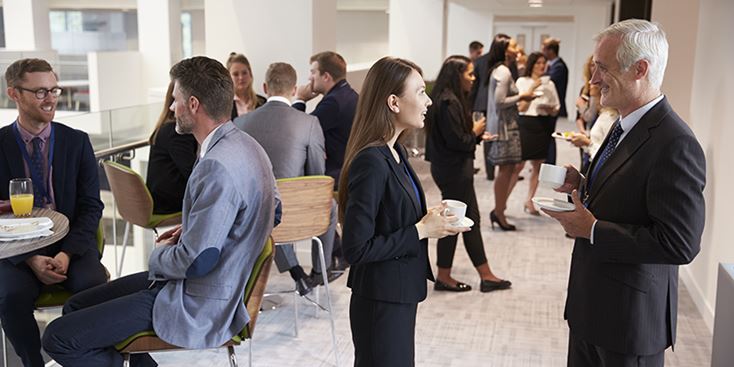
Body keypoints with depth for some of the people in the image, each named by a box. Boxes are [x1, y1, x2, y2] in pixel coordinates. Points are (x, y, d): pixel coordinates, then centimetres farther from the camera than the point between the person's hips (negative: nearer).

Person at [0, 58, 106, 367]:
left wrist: (67, 253, -13)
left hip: (73, 244, 0)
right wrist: (31, 259, -14)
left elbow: (91, 205, 2)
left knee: (93, 288, -28)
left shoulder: (77, 141, 4)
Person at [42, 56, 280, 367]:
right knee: (76, 306, 17)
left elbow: (195, 262, -27)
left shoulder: (217, 166, -27)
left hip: (199, 306, -10)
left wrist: (159, 253, -3)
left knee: (58, 338, -8)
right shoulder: (245, 144, 4)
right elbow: (274, 207, 19)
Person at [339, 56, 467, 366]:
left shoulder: (395, 152, 6)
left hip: (401, 294, 9)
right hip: (381, 302, -9)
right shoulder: (371, 162, -23)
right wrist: (420, 231, -19)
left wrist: (430, 221, 0)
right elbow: (356, 249, -24)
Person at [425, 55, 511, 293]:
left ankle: (486, 276, 21)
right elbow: (456, 141, -23)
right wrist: (475, 132, -6)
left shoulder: (450, 99, 11)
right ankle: (443, 278, 16)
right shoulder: (449, 103, -20)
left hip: (453, 168, 10)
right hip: (453, 170, -10)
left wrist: (477, 136, 10)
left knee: (471, 219, 13)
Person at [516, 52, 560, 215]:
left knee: (537, 166, 6)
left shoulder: (549, 83, 12)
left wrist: (548, 108, -9)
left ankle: (529, 201, 16)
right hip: (526, 123, -4)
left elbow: (555, 110, 13)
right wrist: (532, 88, -12)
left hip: (543, 125, 4)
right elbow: (521, 107, -6)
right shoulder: (522, 81, 2)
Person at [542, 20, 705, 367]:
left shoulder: (675, 145, -24)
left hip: (630, 314, -8)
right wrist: (583, 186, -1)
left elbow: (680, 243, -27)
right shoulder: (625, 126, 6)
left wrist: (592, 230, -23)